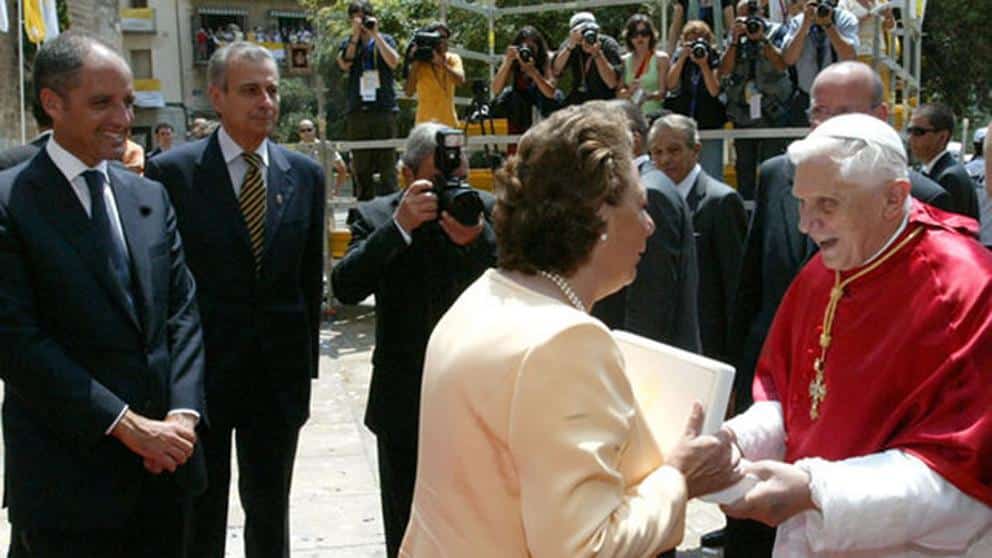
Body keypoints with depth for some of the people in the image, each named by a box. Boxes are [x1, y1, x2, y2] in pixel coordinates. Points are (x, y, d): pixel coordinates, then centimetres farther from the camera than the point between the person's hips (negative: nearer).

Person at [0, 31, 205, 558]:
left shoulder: (150, 196, 11)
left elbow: (182, 310, 8)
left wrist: (182, 413, -7)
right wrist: (126, 425, -16)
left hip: (163, 461, 5)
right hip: (68, 471, -5)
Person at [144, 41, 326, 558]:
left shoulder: (305, 174, 3)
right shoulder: (173, 171, -8)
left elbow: (311, 277, 8)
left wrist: (308, 361, 7)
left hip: (277, 371, 3)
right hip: (198, 366, -3)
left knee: (270, 507, 17)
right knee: (199, 514, 11)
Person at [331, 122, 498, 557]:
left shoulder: (487, 211, -3)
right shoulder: (376, 216, -5)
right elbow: (346, 288, -18)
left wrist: (478, 240, -28)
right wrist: (399, 225, -27)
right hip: (404, 404, 0)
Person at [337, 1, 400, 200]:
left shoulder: (385, 40, 12)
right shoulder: (347, 44, 15)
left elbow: (393, 62, -6)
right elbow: (344, 64, -5)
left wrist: (375, 34, -5)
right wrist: (355, 36, -6)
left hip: (384, 108, -1)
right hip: (357, 110, 1)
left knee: (387, 160, -7)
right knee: (361, 164, 1)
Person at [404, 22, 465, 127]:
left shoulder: (453, 59, 5)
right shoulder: (420, 63, -2)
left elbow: (460, 80, -16)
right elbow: (409, 92, -13)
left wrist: (441, 62, -24)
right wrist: (415, 65, -16)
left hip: (449, 122, 3)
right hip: (425, 122, -3)